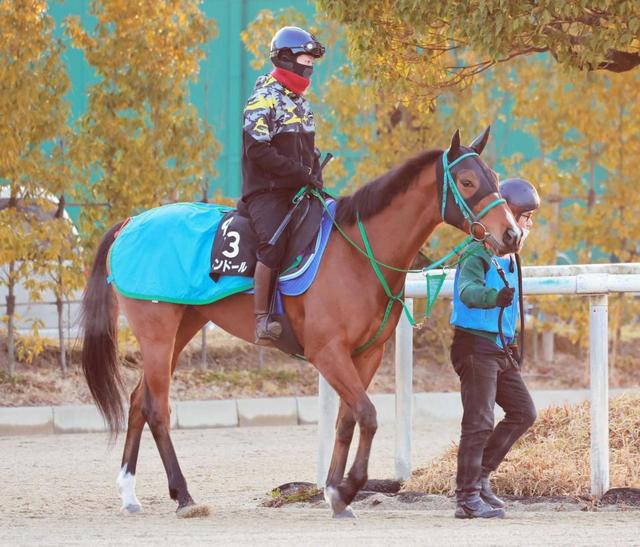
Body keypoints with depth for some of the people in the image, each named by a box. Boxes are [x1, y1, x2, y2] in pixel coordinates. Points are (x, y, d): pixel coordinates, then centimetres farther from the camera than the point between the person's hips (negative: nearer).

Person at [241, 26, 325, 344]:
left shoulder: (300, 103, 20)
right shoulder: (264, 100, -8)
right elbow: (258, 152, -17)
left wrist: (316, 181, 7)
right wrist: (302, 174, -18)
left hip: (297, 192, 9)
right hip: (266, 191, -9)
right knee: (274, 242, -27)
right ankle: (262, 318, -28)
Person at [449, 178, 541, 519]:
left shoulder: (508, 259, 17)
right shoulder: (478, 255, -14)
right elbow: (469, 290, -34)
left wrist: (512, 345, 28)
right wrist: (495, 297, -54)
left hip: (500, 349, 9)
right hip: (476, 346, -9)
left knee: (523, 412, 8)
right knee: (479, 422, -10)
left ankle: (480, 475, 15)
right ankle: (468, 497, -6)